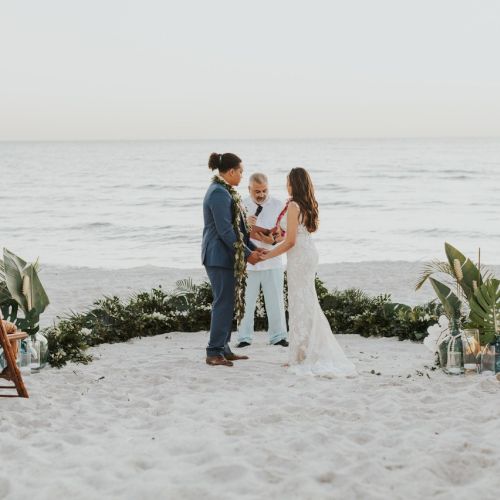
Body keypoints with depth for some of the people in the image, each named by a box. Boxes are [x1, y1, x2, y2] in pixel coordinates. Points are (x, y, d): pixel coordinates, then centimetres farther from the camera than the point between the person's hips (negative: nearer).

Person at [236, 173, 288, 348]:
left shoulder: (277, 205, 4)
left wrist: (273, 240, -16)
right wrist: (244, 224, -17)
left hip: (272, 261, 0)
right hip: (248, 261, 0)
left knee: (275, 301, 4)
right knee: (246, 302, 2)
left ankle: (277, 336, 15)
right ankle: (244, 338, 11)